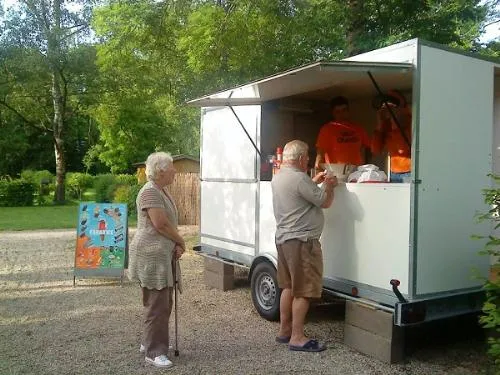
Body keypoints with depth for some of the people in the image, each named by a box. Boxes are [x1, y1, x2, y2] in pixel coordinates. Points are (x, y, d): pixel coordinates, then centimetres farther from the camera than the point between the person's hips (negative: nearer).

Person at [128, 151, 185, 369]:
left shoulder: (163, 191, 15)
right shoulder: (149, 192, -16)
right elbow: (160, 224, -22)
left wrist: (176, 245, 1)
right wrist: (181, 242, -8)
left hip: (164, 255, 10)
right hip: (151, 255, -10)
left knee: (163, 303, 18)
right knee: (157, 305, -4)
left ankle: (149, 343, 33)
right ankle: (154, 352, 5)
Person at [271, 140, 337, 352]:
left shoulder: (278, 178, 11)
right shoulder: (299, 178, -19)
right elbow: (325, 202, -12)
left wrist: (315, 182, 23)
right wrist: (329, 185, 6)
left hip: (283, 238, 10)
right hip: (301, 240, -10)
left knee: (288, 287, 17)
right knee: (303, 291, -3)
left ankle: (284, 331, 26)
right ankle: (297, 338, 1)